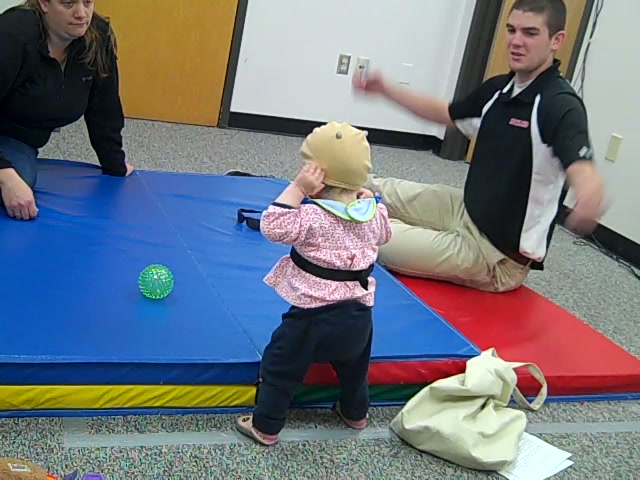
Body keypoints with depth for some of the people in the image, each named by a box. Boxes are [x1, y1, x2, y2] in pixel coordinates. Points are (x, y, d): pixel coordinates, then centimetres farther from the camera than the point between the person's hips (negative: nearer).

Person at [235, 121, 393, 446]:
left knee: (280, 366, 11)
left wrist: (297, 188, -25)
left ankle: (265, 426, 18)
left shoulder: (313, 216, -23)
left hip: (315, 315, -6)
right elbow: (383, 236, 18)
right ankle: (355, 413, 51)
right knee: (354, 365, 31)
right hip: (358, 313, 7)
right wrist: (369, 201, 27)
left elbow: (273, 227, -25)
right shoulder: (374, 213, -2)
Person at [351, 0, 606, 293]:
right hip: (465, 211, 8)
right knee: (370, 188, 8)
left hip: (500, 257, -8)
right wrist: (386, 90, 17)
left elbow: (583, 174, -39)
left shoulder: (561, 106, -23)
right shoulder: (498, 89, 3)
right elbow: (447, 114, 22)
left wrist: (588, 203, -64)